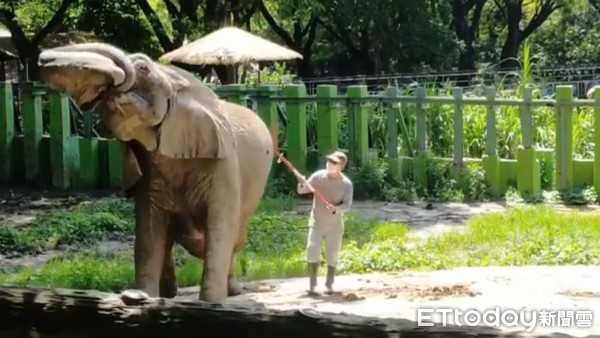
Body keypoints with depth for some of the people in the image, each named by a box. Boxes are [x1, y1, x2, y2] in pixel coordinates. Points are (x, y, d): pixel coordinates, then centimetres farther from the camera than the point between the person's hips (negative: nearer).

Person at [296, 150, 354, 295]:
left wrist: (336, 208, -33)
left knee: (332, 254, 5)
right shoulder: (318, 176, -8)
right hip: (317, 221, 1)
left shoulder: (346, 184, -11)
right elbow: (302, 190, -2)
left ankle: (329, 284, 18)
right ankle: (312, 284, 1)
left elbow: (347, 204, -13)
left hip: (335, 224, -1)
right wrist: (302, 184, -25)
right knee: (312, 250, -7)